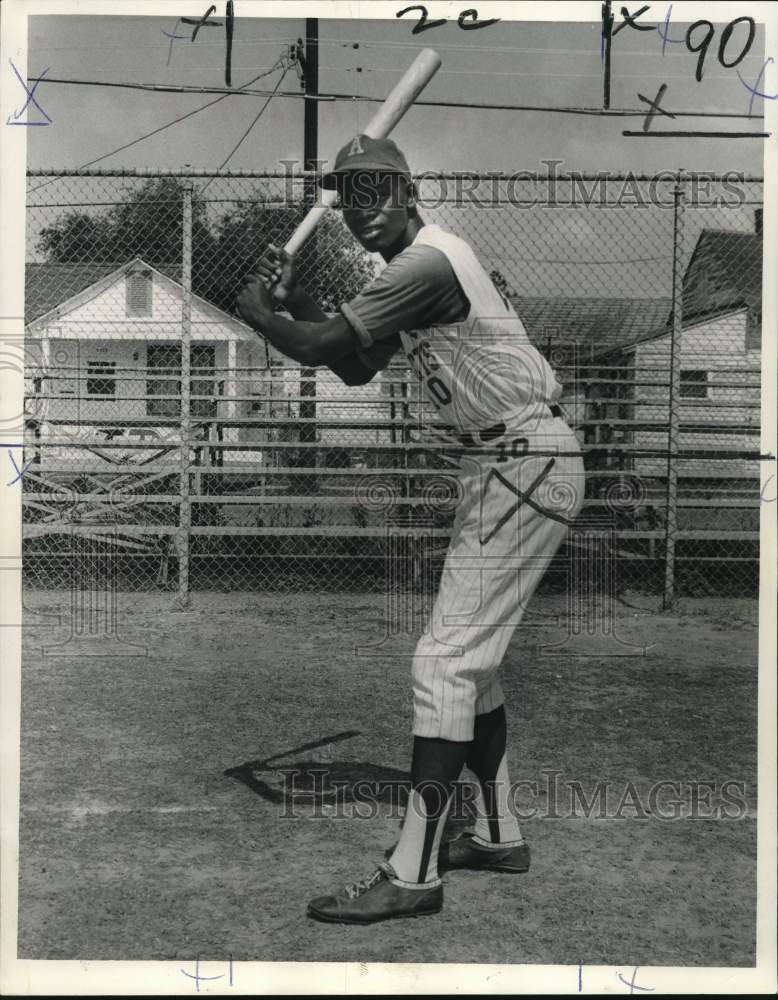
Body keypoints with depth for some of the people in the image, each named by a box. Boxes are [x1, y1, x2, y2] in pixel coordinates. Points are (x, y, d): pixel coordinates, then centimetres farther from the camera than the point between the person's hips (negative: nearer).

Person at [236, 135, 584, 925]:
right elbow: (356, 367, 22)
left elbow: (318, 348, -15)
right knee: (468, 652, 16)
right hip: (508, 466, 11)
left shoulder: (428, 262, -16)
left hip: (524, 465, -11)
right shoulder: (410, 266, 16)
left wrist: (257, 312, 4)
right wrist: (296, 298, 12)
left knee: (445, 659, -13)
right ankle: (498, 834, 26)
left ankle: (412, 873, -9)